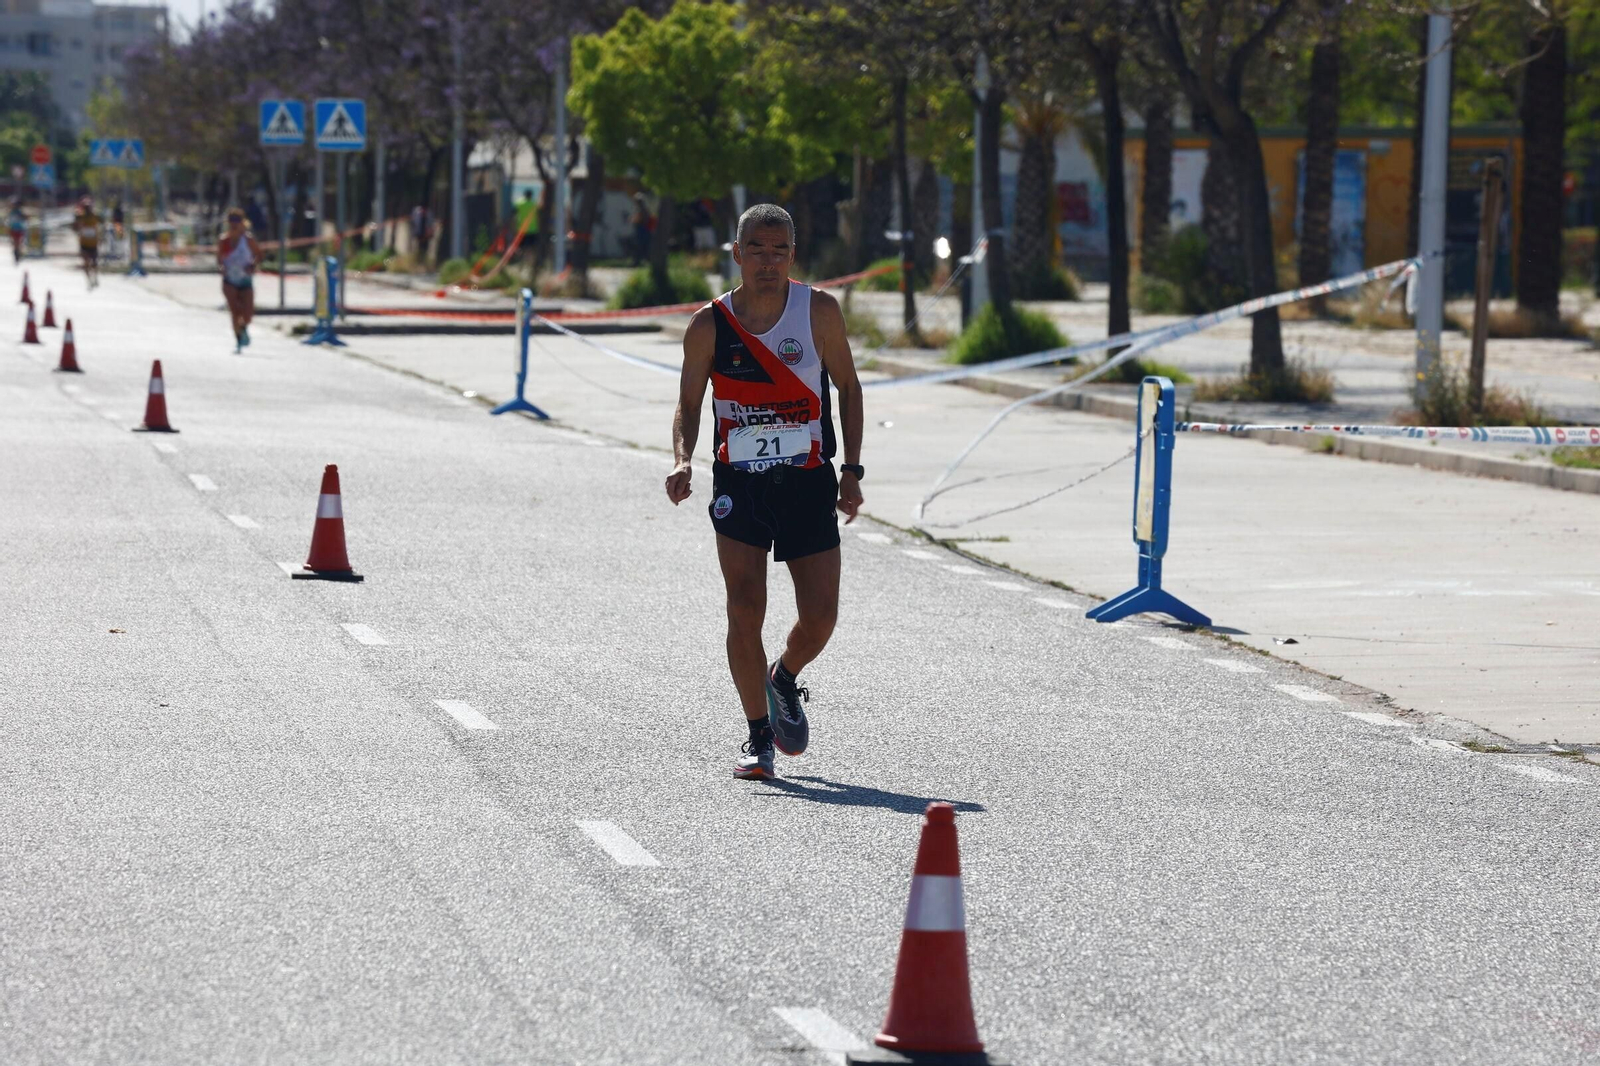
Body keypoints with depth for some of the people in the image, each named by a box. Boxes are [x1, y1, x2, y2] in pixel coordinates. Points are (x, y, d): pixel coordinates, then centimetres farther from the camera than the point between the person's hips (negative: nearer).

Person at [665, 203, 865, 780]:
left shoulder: (820, 311, -5)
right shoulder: (709, 325, -5)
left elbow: (848, 387, 5)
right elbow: (689, 404, 4)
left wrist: (852, 471, 0)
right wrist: (682, 461, -14)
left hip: (808, 481, 1)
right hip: (739, 483, -1)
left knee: (820, 616, -2)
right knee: (745, 612, -9)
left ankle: (784, 678, 32)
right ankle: (758, 735, 5)